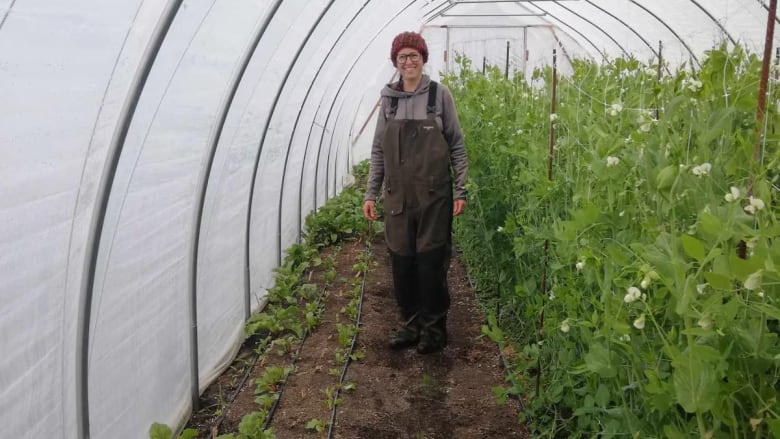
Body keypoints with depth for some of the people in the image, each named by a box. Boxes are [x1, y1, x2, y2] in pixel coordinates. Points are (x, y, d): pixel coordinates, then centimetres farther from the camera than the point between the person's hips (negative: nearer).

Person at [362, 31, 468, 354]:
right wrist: (370, 193, 6)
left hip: (434, 194, -3)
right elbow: (378, 150, 10)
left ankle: (434, 328, 16)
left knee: (431, 261, 1)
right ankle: (410, 324, 23)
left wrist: (460, 190, -5)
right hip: (398, 195, 3)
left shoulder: (439, 94, -1)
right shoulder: (388, 98, 7)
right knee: (401, 261, 7)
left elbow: (457, 146, 1)